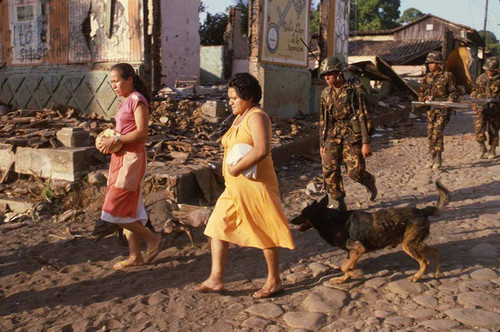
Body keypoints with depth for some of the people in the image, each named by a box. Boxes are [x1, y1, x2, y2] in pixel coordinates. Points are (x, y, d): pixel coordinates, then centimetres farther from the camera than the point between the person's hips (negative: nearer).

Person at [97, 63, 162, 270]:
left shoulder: (137, 100, -11)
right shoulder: (125, 102, 17)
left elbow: (141, 132, -18)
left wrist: (116, 140, -18)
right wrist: (108, 139, 3)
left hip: (132, 158, -10)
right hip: (120, 157, 10)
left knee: (115, 210, -8)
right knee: (127, 210, 11)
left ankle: (152, 238, 6)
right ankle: (135, 256, 19)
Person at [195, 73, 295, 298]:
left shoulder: (257, 117, -14)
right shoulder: (239, 118, 16)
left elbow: (262, 150, -28)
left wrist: (236, 168, -22)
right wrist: (231, 169, 4)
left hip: (255, 185, -10)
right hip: (235, 187, 10)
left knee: (264, 232, 3)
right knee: (218, 226, 8)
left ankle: (274, 281, 19)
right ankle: (216, 278, 15)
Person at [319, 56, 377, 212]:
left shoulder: (355, 91, -7)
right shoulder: (326, 94, 10)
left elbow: (365, 117, -9)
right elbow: (323, 121, 16)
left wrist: (366, 142, -15)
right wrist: (322, 144, 16)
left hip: (352, 136, -5)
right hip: (333, 136, 5)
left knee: (355, 172, -8)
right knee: (329, 170, -6)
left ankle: (370, 181, 29)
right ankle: (340, 203, 9)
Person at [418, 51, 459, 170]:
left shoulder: (447, 76, -4)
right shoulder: (427, 77, 11)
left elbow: (454, 92, -2)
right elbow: (421, 91, 21)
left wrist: (449, 101, -19)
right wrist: (423, 98, 1)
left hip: (442, 109, -6)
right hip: (430, 109, 6)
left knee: (437, 133, -15)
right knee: (430, 134, 5)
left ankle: (438, 159, -8)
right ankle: (433, 158, 15)